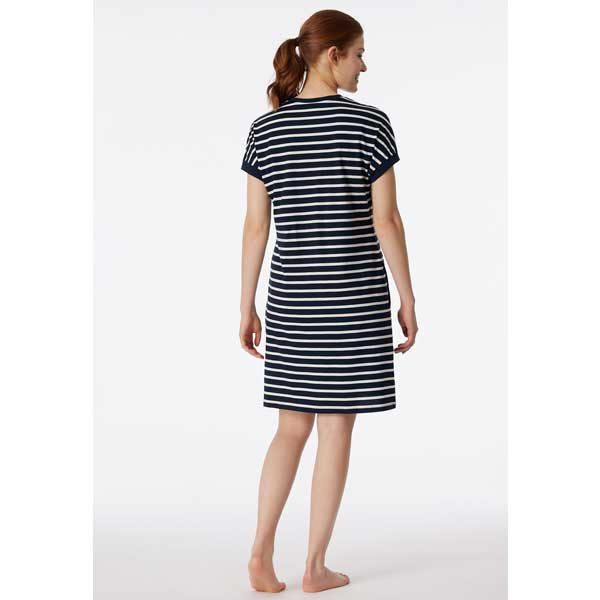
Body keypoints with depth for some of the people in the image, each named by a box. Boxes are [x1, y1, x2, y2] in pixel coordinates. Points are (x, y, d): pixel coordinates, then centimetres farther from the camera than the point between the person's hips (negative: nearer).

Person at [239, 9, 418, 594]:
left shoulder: (264, 128, 2)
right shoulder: (370, 122, -8)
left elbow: (255, 226, 2)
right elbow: (386, 221, -9)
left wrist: (246, 308, 7)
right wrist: (407, 300, 0)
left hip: (291, 298, 4)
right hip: (354, 295, -3)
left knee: (292, 427, 15)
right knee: (336, 431, 5)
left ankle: (261, 549, 3)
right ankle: (315, 566, 12)